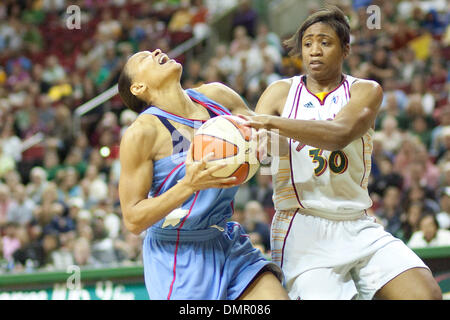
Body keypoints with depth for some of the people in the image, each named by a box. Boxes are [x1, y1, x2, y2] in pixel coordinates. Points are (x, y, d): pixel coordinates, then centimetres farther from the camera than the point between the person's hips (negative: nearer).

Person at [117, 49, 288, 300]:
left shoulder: (217, 96, 0)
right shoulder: (142, 133, -15)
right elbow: (133, 220, -16)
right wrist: (188, 185, -29)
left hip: (228, 242, 5)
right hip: (177, 257, -5)